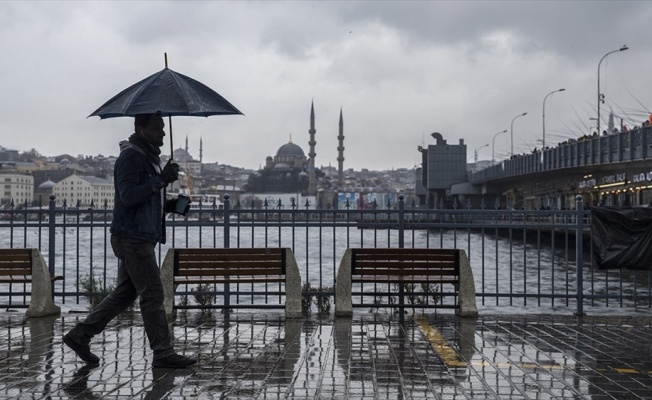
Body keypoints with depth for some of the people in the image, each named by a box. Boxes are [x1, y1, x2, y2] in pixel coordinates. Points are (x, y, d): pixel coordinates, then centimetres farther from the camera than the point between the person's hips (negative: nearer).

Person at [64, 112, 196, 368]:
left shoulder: (149, 157, 19)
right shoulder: (130, 157, -13)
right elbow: (128, 196, -23)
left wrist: (171, 205, 9)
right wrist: (161, 180, -28)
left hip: (142, 238, 10)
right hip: (131, 237, -10)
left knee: (125, 293, 13)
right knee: (152, 294, -6)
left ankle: (80, 336, 20)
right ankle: (163, 353, 0)